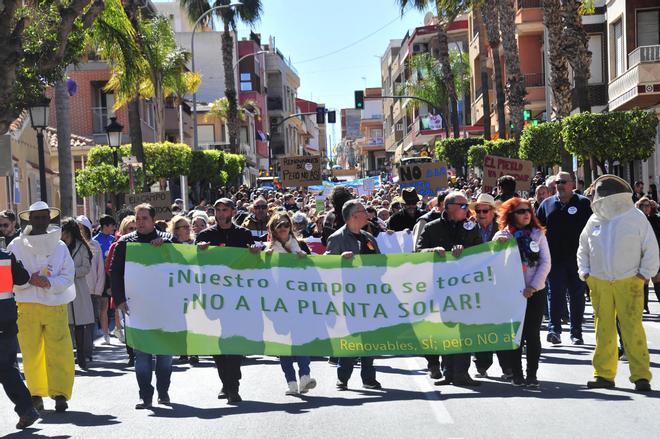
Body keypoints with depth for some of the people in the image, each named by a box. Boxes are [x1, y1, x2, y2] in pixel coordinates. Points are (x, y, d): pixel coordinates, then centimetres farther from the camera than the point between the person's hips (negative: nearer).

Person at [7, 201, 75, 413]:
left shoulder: (60, 246, 10)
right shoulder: (16, 245, 5)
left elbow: (68, 276, 4)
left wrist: (49, 283, -14)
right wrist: (29, 280, -16)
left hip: (56, 306, 1)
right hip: (28, 306, 0)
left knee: (59, 352, -6)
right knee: (31, 353, 1)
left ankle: (60, 393, -3)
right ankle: (36, 393, 12)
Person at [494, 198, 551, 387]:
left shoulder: (538, 234, 7)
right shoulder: (502, 236, 3)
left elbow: (545, 263, 2)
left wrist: (533, 286, -8)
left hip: (535, 292, 1)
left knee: (533, 334, 1)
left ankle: (532, 375, 6)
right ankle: (516, 374, 8)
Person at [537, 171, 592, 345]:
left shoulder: (583, 204, 2)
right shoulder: (547, 204, 9)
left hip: (577, 257, -1)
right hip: (554, 258, 1)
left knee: (577, 295, 7)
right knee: (555, 293, -6)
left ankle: (576, 333, 14)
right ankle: (554, 328, -11)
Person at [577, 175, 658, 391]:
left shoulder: (635, 217, 0)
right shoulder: (595, 220, 9)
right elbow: (583, 249, 21)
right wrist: (585, 273, 11)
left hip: (629, 282, -3)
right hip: (599, 283, 4)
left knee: (633, 329, -8)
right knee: (603, 329, 5)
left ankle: (641, 376, -5)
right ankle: (604, 374, 12)